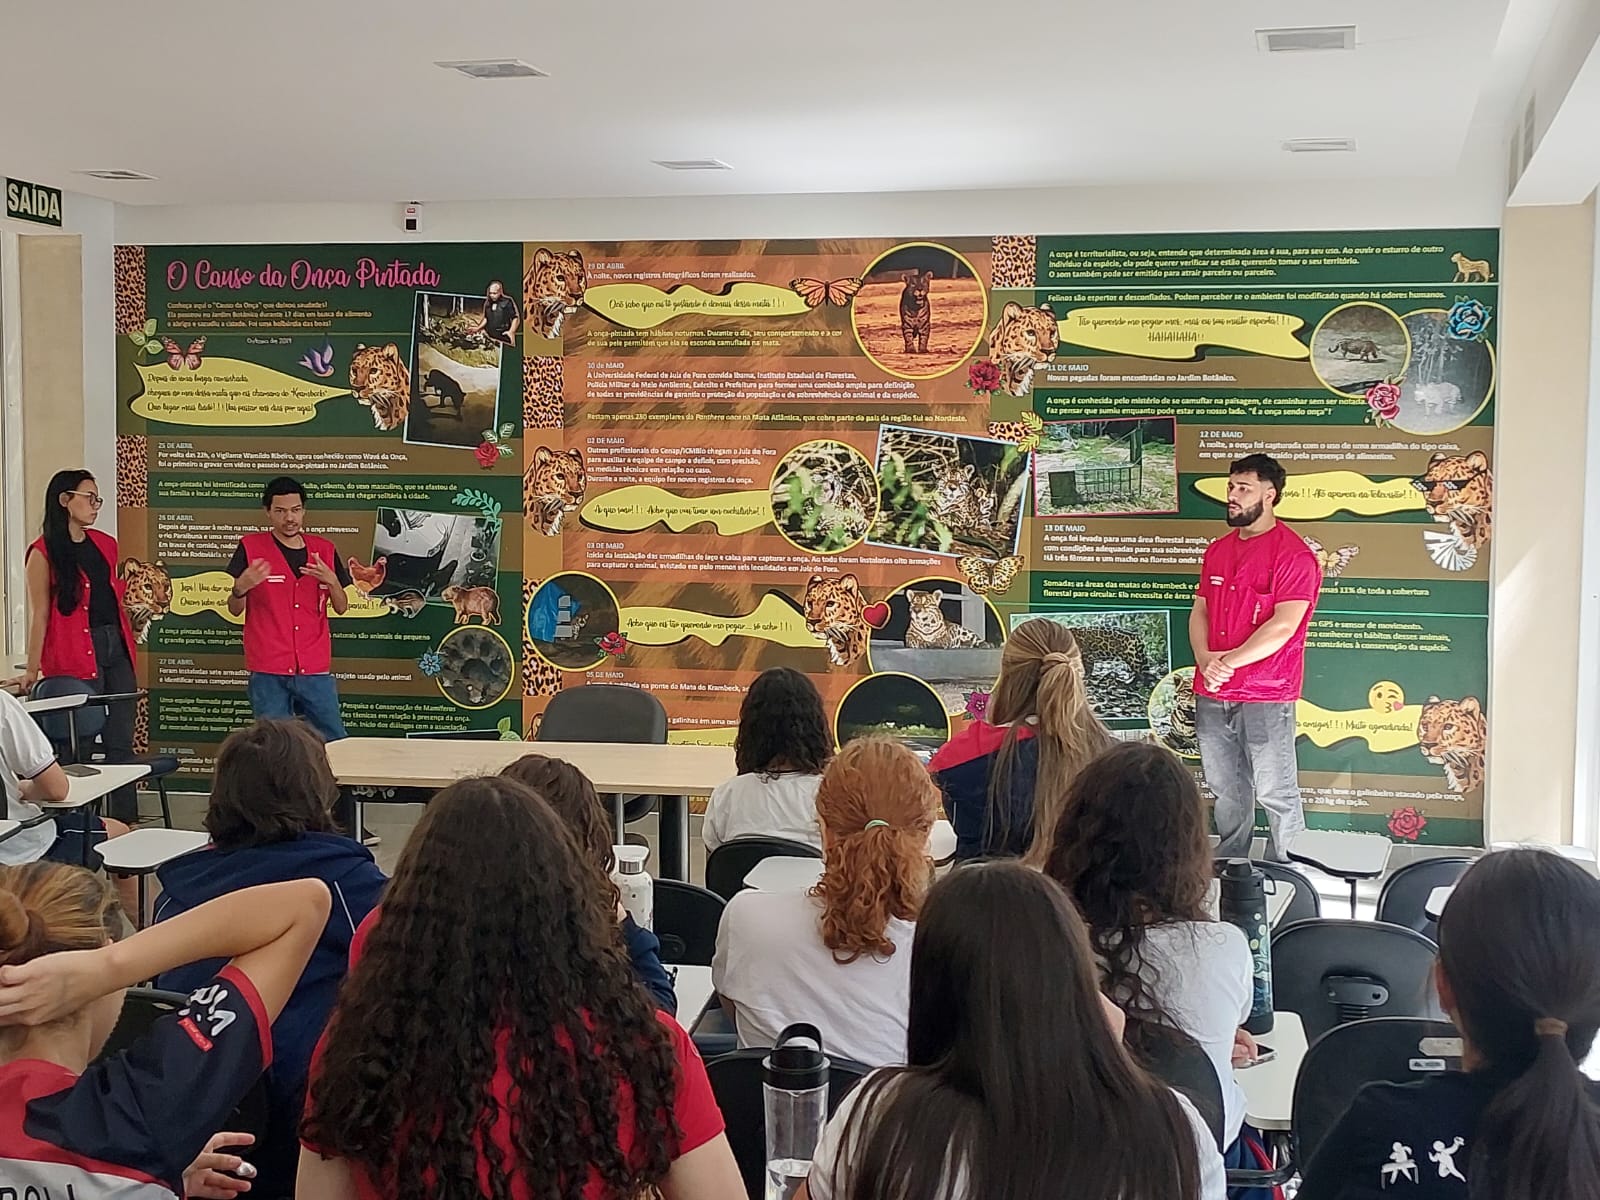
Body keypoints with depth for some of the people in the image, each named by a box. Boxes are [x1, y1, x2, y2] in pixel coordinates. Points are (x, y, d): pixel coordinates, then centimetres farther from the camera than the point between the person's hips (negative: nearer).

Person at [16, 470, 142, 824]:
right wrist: (32, 669, -9)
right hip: (74, 658, -6)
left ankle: (126, 824, 10)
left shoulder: (105, 544, 14)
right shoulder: (44, 552, -4)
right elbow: (40, 615, -8)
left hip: (116, 649, 6)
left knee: (121, 742, 6)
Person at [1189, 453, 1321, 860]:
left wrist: (1230, 661, -17)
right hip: (1212, 694, 7)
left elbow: (1284, 625, -17)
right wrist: (1205, 660, -6)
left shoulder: (1293, 553, -10)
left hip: (1265, 696, -7)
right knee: (1227, 789, 16)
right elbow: (1199, 610, 12)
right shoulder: (1218, 550, 14)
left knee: (1275, 792, 0)